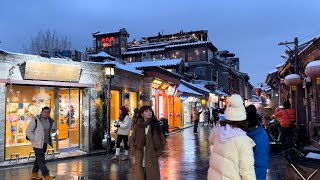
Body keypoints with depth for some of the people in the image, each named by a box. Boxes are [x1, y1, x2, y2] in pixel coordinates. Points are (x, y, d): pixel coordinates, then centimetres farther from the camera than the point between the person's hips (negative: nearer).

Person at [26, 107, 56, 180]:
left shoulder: (50, 121, 5)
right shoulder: (35, 121, -14)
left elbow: (51, 129, 24)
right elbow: (29, 131, -10)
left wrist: (53, 130, 1)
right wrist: (35, 139, -14)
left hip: (45, 143, 7)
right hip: (37, 144, -7)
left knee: (38, 159, 17)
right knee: (41, 160, -7)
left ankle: (34, 174, 30)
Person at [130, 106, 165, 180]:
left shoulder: (155, 125, 0)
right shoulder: (138, 126, 1)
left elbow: (161, 139, 4)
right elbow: (132, 140, 11)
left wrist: (158, 152, -2)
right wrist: (134, 151, 2)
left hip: (152, 156, -1)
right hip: (140, 157, 1)